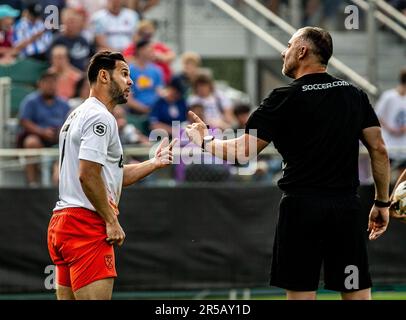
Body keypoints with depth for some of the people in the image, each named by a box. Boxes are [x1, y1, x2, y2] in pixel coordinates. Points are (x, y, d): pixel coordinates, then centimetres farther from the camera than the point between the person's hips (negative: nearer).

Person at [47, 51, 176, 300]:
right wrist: (112, 221, -15)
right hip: (87, 224, -10)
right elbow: (88, 175, -20)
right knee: (96, 297, -14)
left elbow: (111, 176, 24)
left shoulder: (79, 116, 23)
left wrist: (154, 163, 20)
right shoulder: (100, 117, -9)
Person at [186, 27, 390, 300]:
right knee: (358, 293, 5)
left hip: (302, 206, -3)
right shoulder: (356, 95, 8)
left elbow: (243, 151, -5)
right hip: (347, 206, 4)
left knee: (301, 292, 1)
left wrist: (205, 141, 12)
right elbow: (379, 149, 5)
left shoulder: (286, 98, -5)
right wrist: (382, 202, 12)